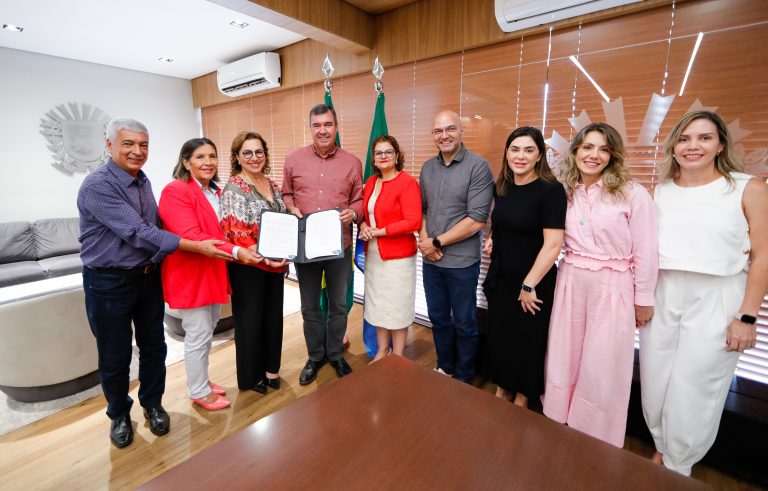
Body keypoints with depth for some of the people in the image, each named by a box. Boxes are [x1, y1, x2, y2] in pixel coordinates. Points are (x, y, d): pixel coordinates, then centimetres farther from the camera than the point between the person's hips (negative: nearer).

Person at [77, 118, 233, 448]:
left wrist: (157, 262, 3)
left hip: (148, 277, 6)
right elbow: (138, 233, -26)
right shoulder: (97, 186, -19)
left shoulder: (143, 181, 5)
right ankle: (119, 414, 34)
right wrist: (198, 247, -29)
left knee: (153, 347, 15)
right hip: (109, 284, -6)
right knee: (115, 356, 11)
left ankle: (152, 404, 36)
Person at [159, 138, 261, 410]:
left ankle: (199, 378, 40)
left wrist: (243, 248, 6)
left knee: (207, 332, 20)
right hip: (190, 274, -8)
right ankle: (199, 391, 24)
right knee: (198, 336, 4)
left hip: (214, 272, 9)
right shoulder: (175, 191, -16)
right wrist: (234, 251, -32)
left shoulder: (216, 193, 11)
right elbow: (190, 237, -26)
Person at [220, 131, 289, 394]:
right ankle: (250, 377, 27)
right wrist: (263, 256, -28)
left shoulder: (272, 185, 10)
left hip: (275, 264, 7)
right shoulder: (233, 188, -11)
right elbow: (237, 232, -19)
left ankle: (270, 368, 35)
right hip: (248, 267, -6)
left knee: (274, 317, 15)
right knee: (250, 320, 8)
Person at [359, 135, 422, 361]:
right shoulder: (371, 182, 9)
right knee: (378, 305, 17)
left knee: (397, 308, 7)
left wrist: (379, 231, -17)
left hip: (398, 256, -7)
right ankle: (381, 351, 36)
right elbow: (363, 211, 18)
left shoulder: (407, 182, -13)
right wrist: (363, 226, -5)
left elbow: (413, 222, -20)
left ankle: (398, 358, 26)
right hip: (373, 254, 7)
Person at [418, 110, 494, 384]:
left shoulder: (478, 167, -11)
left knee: (463, 323, 12)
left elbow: (477, 220, -17)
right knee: (438, 319, 19)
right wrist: (424, 239, -6)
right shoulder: (428, 168, 7)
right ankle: (444, 367, 41)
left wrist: (436, 242, -14)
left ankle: (463, 378, 34)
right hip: (431, 260, 5)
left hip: (462, 261, -5)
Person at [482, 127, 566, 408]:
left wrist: (529, 285, -18)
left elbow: (553, 245, -20)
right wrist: (491, 239, 1)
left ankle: (521, 400, 36)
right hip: (500, 279, 6)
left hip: (533, 284, -5)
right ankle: (501, 391, 40)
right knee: (499, 337, 17)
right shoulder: (501, 187, 3)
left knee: (527, 343, 12)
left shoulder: (551, 190, -16)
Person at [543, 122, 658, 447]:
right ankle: (559, 429, 36)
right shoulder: (565, 191, 4)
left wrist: (643, 299, -3)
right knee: (564, 359, 14)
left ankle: (597, 442, 32)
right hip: (570, 284, 4)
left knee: (602, 369, 8)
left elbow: (646, 252, -6)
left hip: (612, 288, -4)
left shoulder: (632, 194, -9)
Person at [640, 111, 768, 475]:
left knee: (694, 390, 6)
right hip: (661, 298, 3)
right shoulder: (660, 191, 7)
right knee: (655, 383, 12)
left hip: (716, 301, -3)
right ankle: (661, 449, 36)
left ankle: (677, 468, 28)